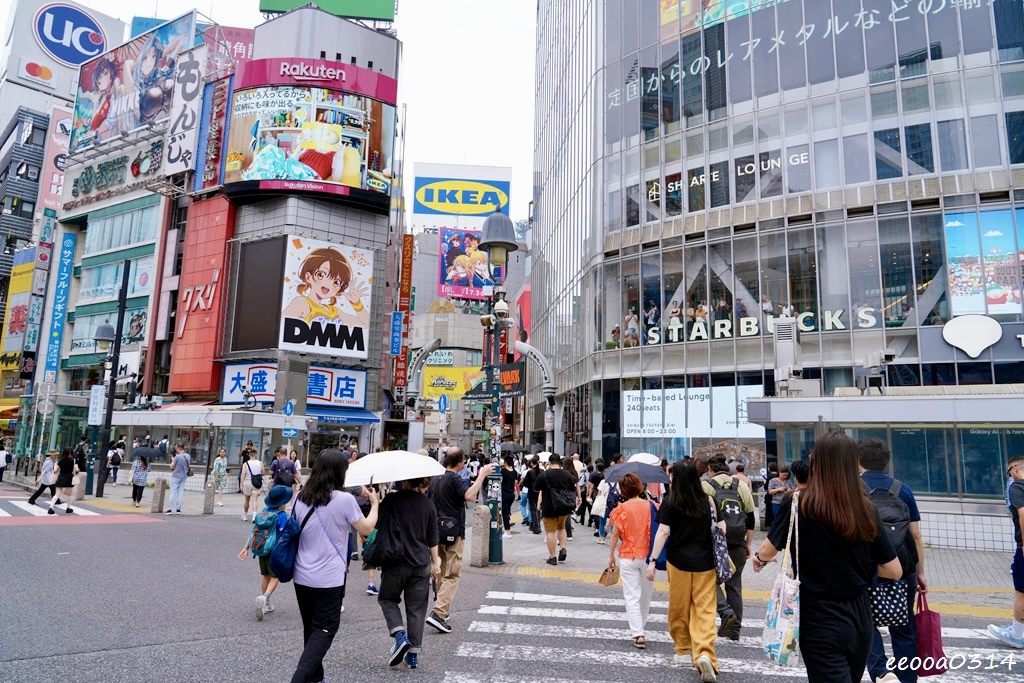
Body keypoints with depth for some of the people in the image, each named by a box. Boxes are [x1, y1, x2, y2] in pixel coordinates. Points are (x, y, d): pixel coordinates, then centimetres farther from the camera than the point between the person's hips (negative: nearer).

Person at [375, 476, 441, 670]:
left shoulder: (391, 500, -9)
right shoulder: (429, 505, 0)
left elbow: (377, 524, -2)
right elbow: (433, 539, 6)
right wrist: (435, 563, 16)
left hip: (395, 562, -2)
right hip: (421, 564, 2)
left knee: (387, 598, 19)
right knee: (416, 609, 11)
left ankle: (400, 636, -1)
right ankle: (413, 654, 14)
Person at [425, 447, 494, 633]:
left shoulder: (436, 479, 10)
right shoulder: (455, 479, -15)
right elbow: (469, 495, -31)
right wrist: (482, 475, -27)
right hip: (453, 533, -8)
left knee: (442, 571, 19)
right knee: (452, 575, -5)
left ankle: (442, 608, 28)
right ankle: (438, 613, -15)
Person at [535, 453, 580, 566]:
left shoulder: (544, 475, -10)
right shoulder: (567, 475, 0)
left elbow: (537, 489, 1)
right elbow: (573, 490, 8)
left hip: (549, 507, -4)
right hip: (564, 508, 4)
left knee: (550, 531, 3)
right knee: (561, 527, 25)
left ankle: (552, 558, 4)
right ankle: (563, 548, 8)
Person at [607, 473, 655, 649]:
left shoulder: (622, 508, -9)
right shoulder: (651, 506, -4)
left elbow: (615, 534, -6)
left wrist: (611, 556, 5)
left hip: (628, 557, -3)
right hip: (648, 556, 3)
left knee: (632, 597, 3)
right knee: (645, 595, 19)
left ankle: (638, 635, -5)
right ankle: (640, 628, 33)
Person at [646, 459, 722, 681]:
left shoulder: (670, 501, -6)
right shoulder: (707, 500, 1)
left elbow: (663, 532, -11)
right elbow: (721, 529, 3)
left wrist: (652, 560, -9)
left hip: (679, 562, -1)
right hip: (705, 563, 1)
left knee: (679, 608, 14)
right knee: (704, 610, 0)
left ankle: (683, 651, 26)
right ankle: (704, 653, -17)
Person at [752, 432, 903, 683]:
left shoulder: (801, 504, -14)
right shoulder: (866, 510, -4)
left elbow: (768, 551, -4)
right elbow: (894, 571, 0)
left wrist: (759, 557, 18)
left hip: (820, 622, -5)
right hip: (859, 618, 5)